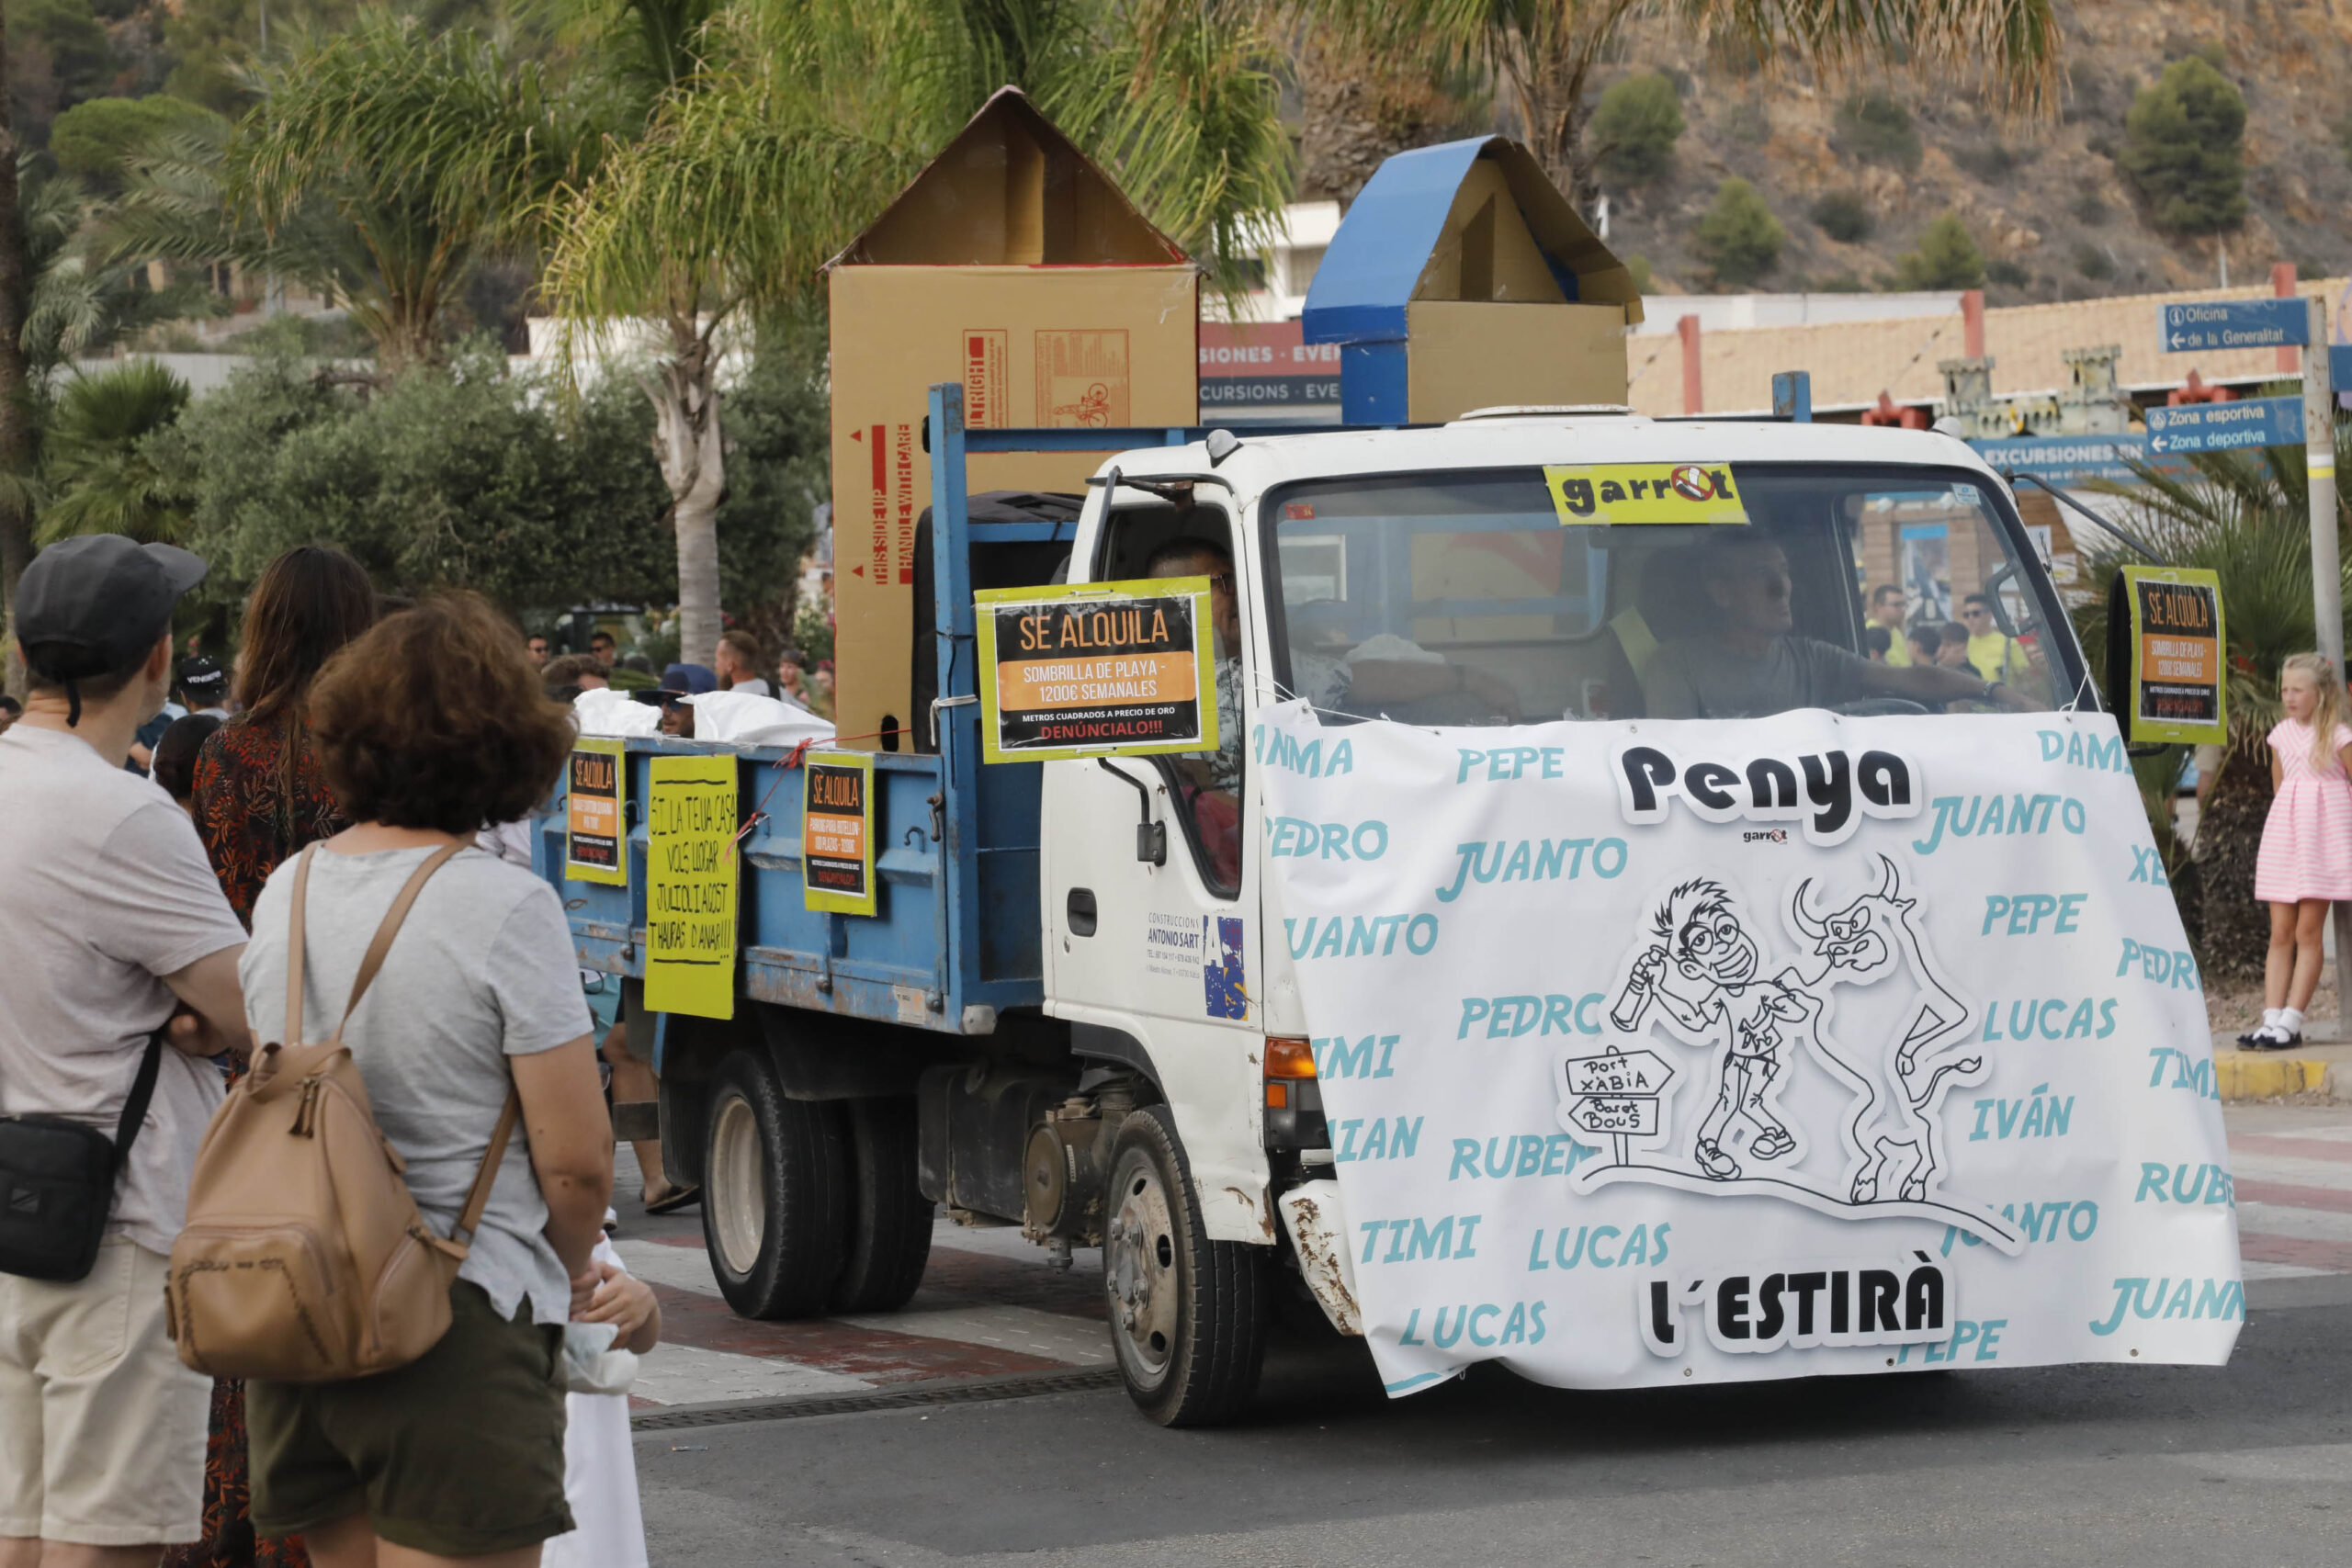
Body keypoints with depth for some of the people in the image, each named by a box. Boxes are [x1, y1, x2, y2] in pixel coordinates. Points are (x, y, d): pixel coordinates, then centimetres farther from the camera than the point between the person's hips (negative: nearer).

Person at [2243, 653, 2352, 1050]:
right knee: (2280, 932, 0)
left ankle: (2291, 1021, -9)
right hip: (2284, 834, 5)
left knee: (2308, 930, -7)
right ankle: (2271, 1018, -4)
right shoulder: (2281, 735, 10)